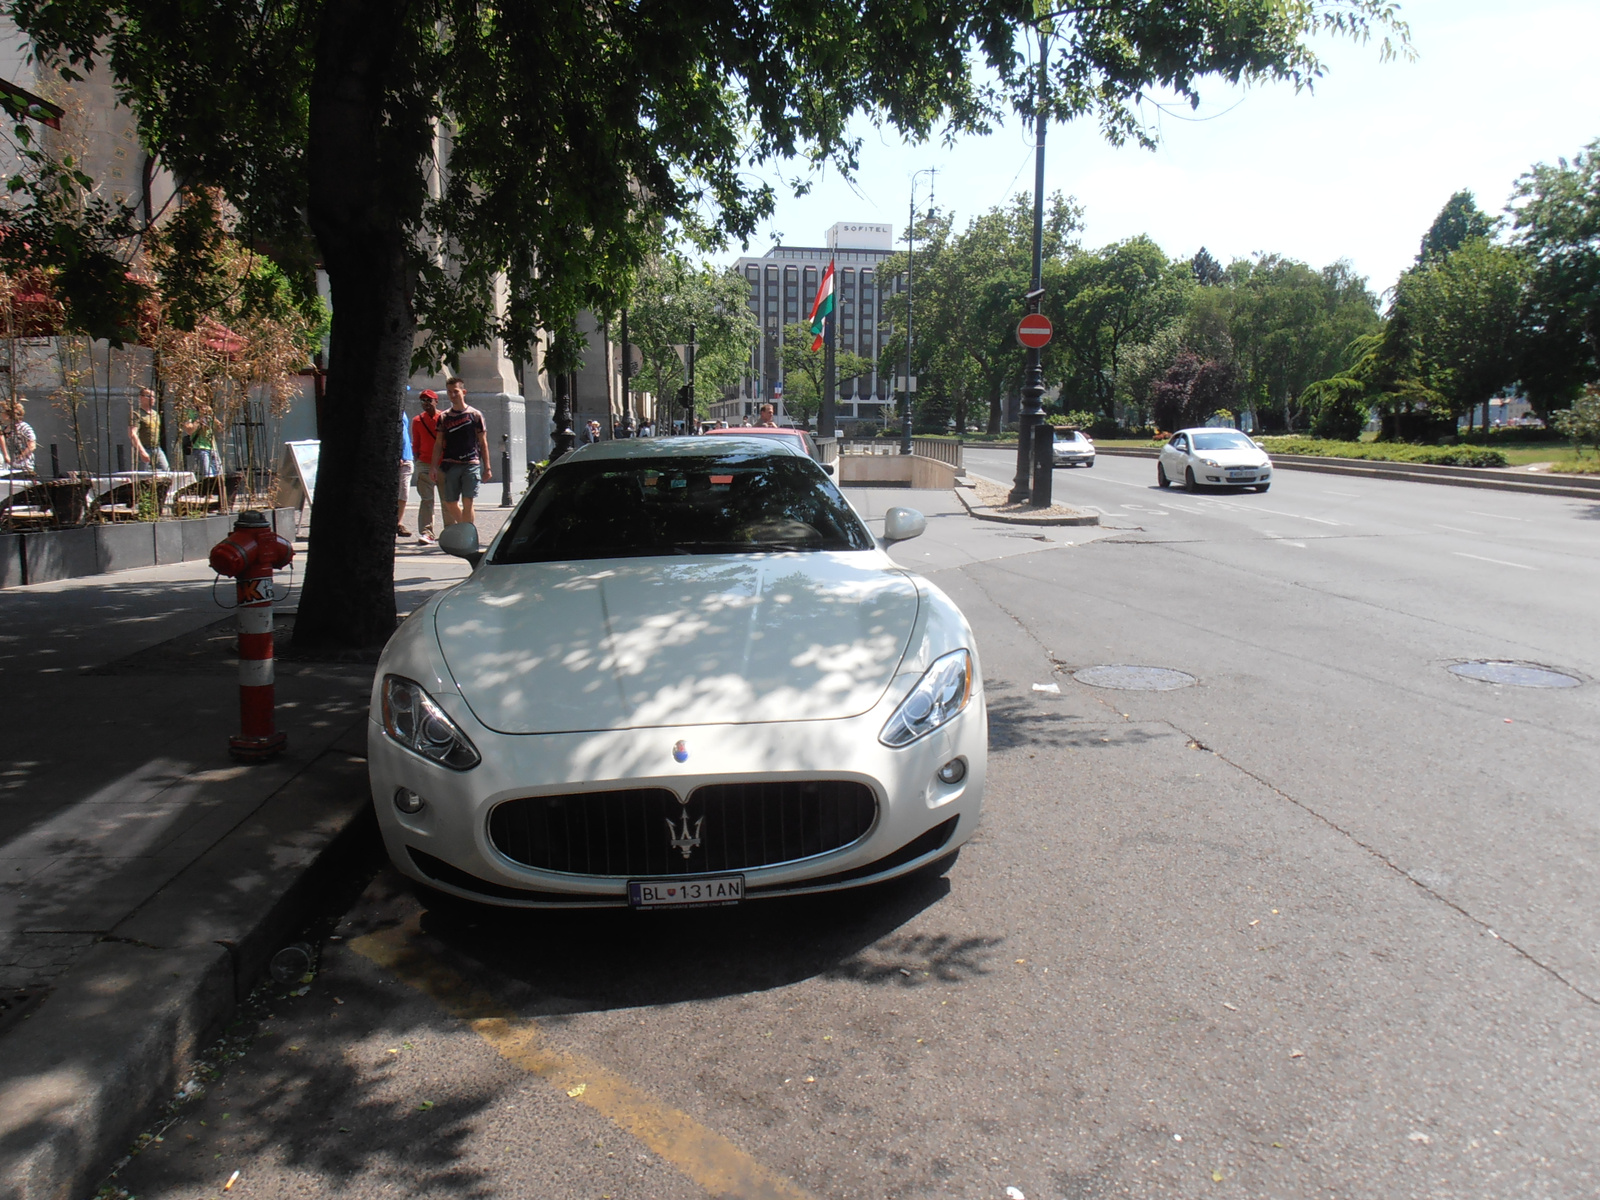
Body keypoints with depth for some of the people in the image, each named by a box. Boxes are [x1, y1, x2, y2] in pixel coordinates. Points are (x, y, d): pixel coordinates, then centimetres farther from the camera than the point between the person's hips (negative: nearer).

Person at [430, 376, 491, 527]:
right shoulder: (444, 417, 11)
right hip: (450, 465, 3)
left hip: (471, 464, -3)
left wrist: (487, 468, 2)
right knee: (450, 503, 5)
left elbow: (483, 443, 6)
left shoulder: (475, 415, 5)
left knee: (467, 503, -9)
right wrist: (435, 467, 3)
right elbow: (439, 443, 12)